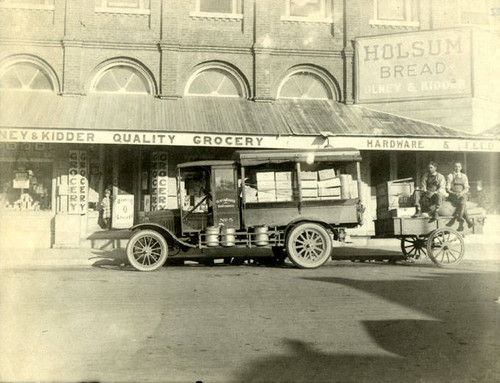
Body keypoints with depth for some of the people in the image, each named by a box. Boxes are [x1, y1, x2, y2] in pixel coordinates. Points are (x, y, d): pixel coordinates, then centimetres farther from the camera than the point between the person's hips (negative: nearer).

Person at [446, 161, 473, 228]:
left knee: (463, 200, -35)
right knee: (463, 205, -32)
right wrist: (455, 193, -19)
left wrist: (461, 193, -16)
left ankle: (459, 217, -36)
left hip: (462, 196, 2)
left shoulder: (464, 176, 14)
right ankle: (468, 220, -33)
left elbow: (466, 189, 6)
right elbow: (447, 189, 1)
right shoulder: (450, 176, 7)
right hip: (453, 196, -2)